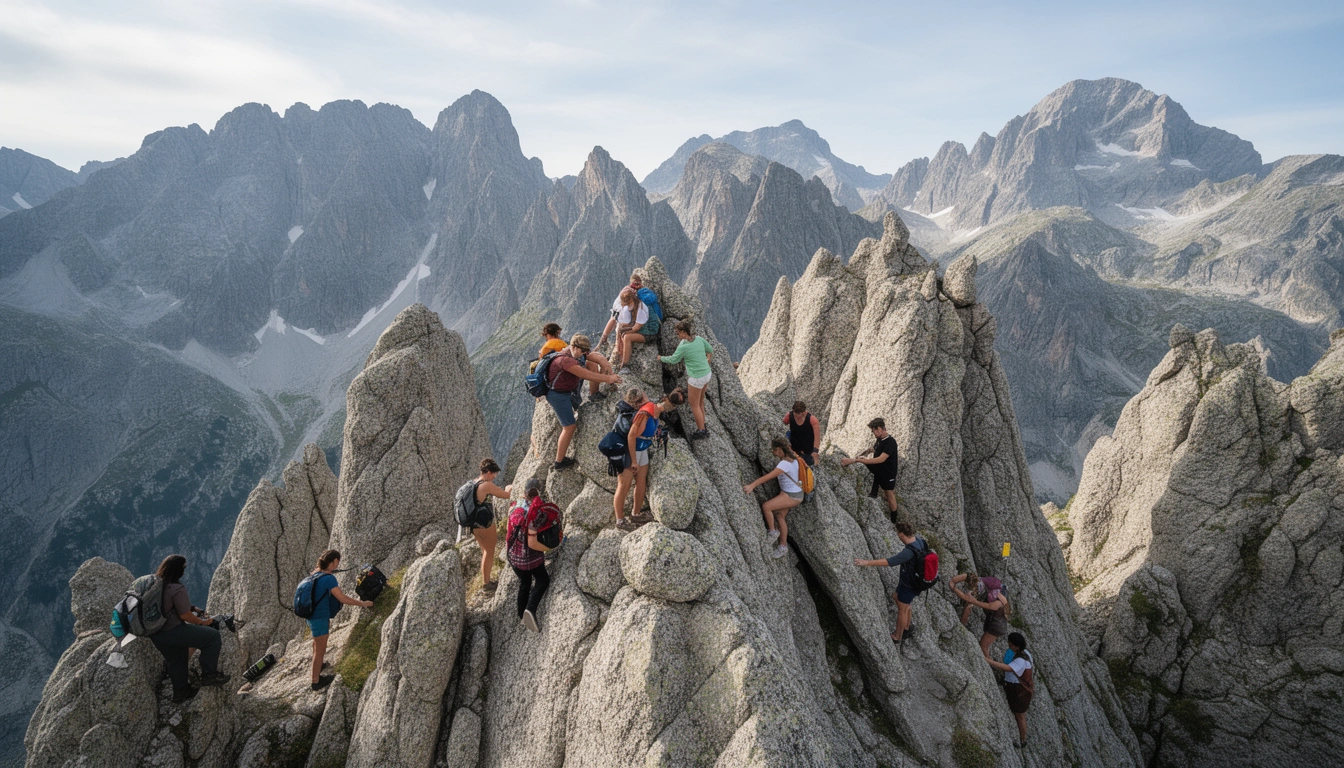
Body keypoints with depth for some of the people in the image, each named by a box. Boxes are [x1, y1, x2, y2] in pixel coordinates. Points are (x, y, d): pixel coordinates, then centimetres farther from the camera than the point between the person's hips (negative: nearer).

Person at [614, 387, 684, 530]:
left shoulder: (657, 411, -3)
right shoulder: (646, 413, -30)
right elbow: (631, 436, -28)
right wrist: (634, 461, -23)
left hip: (642, 451, 9)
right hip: (628, 452, -9)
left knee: (641, 484, 15)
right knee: (624, 486, 4)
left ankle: (636, 514, 33)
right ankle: (620, 520, 16)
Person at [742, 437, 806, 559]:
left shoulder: (785, 464, -28)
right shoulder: (792, 458, -1)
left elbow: (769, 476, -37)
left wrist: (752, 485, -41)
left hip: (791, 496, -10)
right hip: (792, 493, 10)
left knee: (766, 506, -15)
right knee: (780, 517, 17)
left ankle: (772, 532, 5)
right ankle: (783, 546, 26)